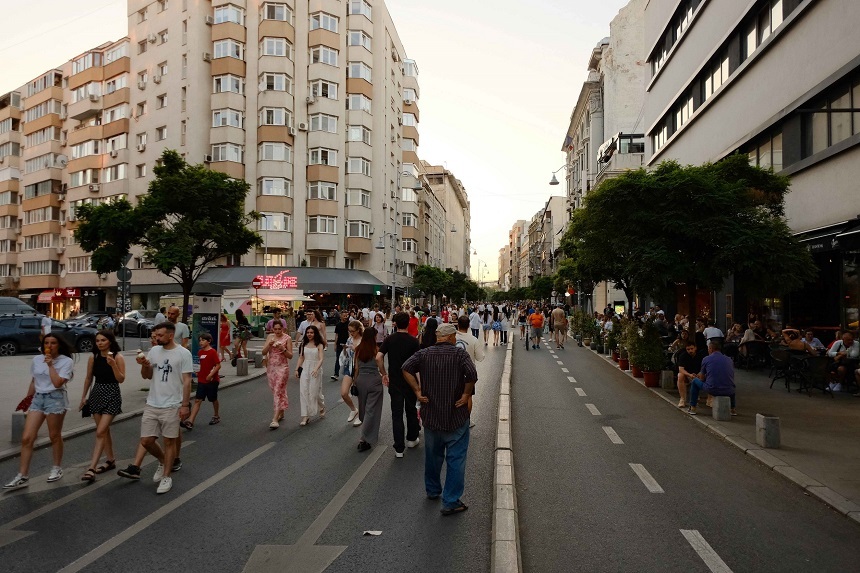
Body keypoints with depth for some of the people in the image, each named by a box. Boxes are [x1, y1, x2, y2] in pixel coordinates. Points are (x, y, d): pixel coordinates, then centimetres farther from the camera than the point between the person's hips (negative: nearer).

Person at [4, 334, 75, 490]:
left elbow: (57, 383, -18)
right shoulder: (36, 360, 8)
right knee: (26, 438, -2)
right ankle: (22, 477, 3)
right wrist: (28, 399, 23)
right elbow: (33, 381, 20)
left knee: (54, 436, 7)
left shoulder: (66, 361, -8)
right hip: (38, 398, 5)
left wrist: (50, 365, -16)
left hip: (56, 398, -5)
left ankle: (57, 468, 26)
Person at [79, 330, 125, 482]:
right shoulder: (93, 358, 3)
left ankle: (92, 468, -10)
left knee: (100, 432, -11)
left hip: (112, 395, -5)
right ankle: (110, 460, 29)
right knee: (104, 430, 15)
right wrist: (83, 396, 14)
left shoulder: (118, 357, -10)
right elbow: (89, 378, 13)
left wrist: (113, 365, -26)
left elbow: (121, 379, -14)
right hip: (97, 394, 5)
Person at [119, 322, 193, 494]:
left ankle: (166, 476, 18)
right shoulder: (154, 351, 6)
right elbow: (146, 376, 13)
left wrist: (185, 405, -13)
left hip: (171, 406, -5)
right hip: (151, 404, 5)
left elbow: (187, 381, -10)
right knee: (146, 440, 8)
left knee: (169, 441, 5)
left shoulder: (183, 354, -10)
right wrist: (144, 365, -8)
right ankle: (163, 461, 34)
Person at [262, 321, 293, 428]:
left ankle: (275, 419, -14)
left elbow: (290, 356, -4)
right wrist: (269, 344, -16)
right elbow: (263, 352, 0)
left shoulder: (287, 338, -5)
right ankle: (281, 413, 30)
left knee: (278, 392, -10)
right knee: (275, 391, 13)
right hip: (271, 367, 5)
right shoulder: (270, 337, 6)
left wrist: (283, 349, -21)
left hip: (282, 367, -5)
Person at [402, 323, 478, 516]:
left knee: (432, 455, 21)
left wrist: (417, 391, -7)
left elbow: (406, 368, -13)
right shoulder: (459, 353, -10)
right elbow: (472, 374, -25)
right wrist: (466, 394, -12)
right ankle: (451, 501, 7)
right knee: (456, 458, 5)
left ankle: (432, 491, 39)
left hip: (430, 415, 4)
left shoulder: (423, 354, 0)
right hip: (456, 415, -4)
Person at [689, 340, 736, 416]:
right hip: (728, 392, 4)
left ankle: (692, 408, 23)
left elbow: (702, 378, 9)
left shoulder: (706, 359, 2)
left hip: (712, 390, -4)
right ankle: (732, 409, 36)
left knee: (695, 381, 24)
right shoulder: (729, 359, 12)